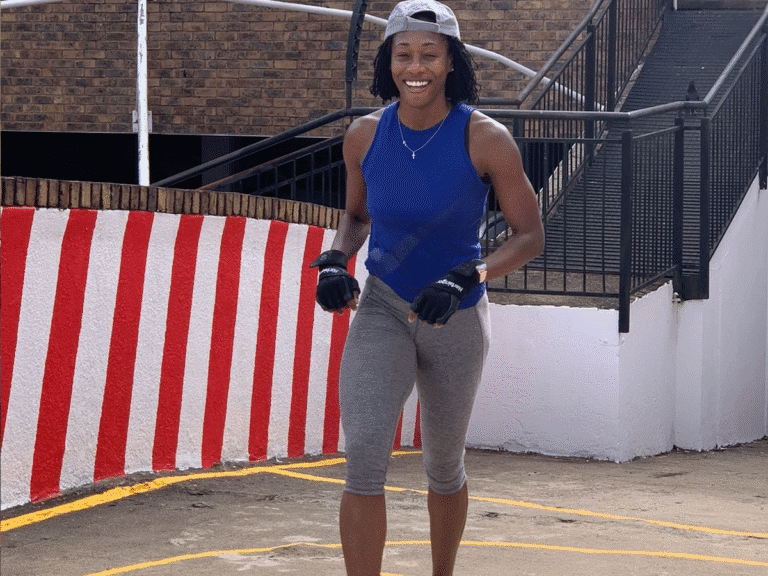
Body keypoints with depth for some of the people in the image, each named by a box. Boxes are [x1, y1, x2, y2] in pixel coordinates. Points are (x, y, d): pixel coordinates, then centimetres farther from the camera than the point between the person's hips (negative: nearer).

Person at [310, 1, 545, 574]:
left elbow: (530, 235, -10)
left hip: (457, 319, -1)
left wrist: (465, 279, -25)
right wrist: (335, 261, -8)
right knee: (364, 455, -20)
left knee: (445, 468, 15)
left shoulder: (485, 139, -15)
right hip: (382, 310, 1)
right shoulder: (366, 135, -6)